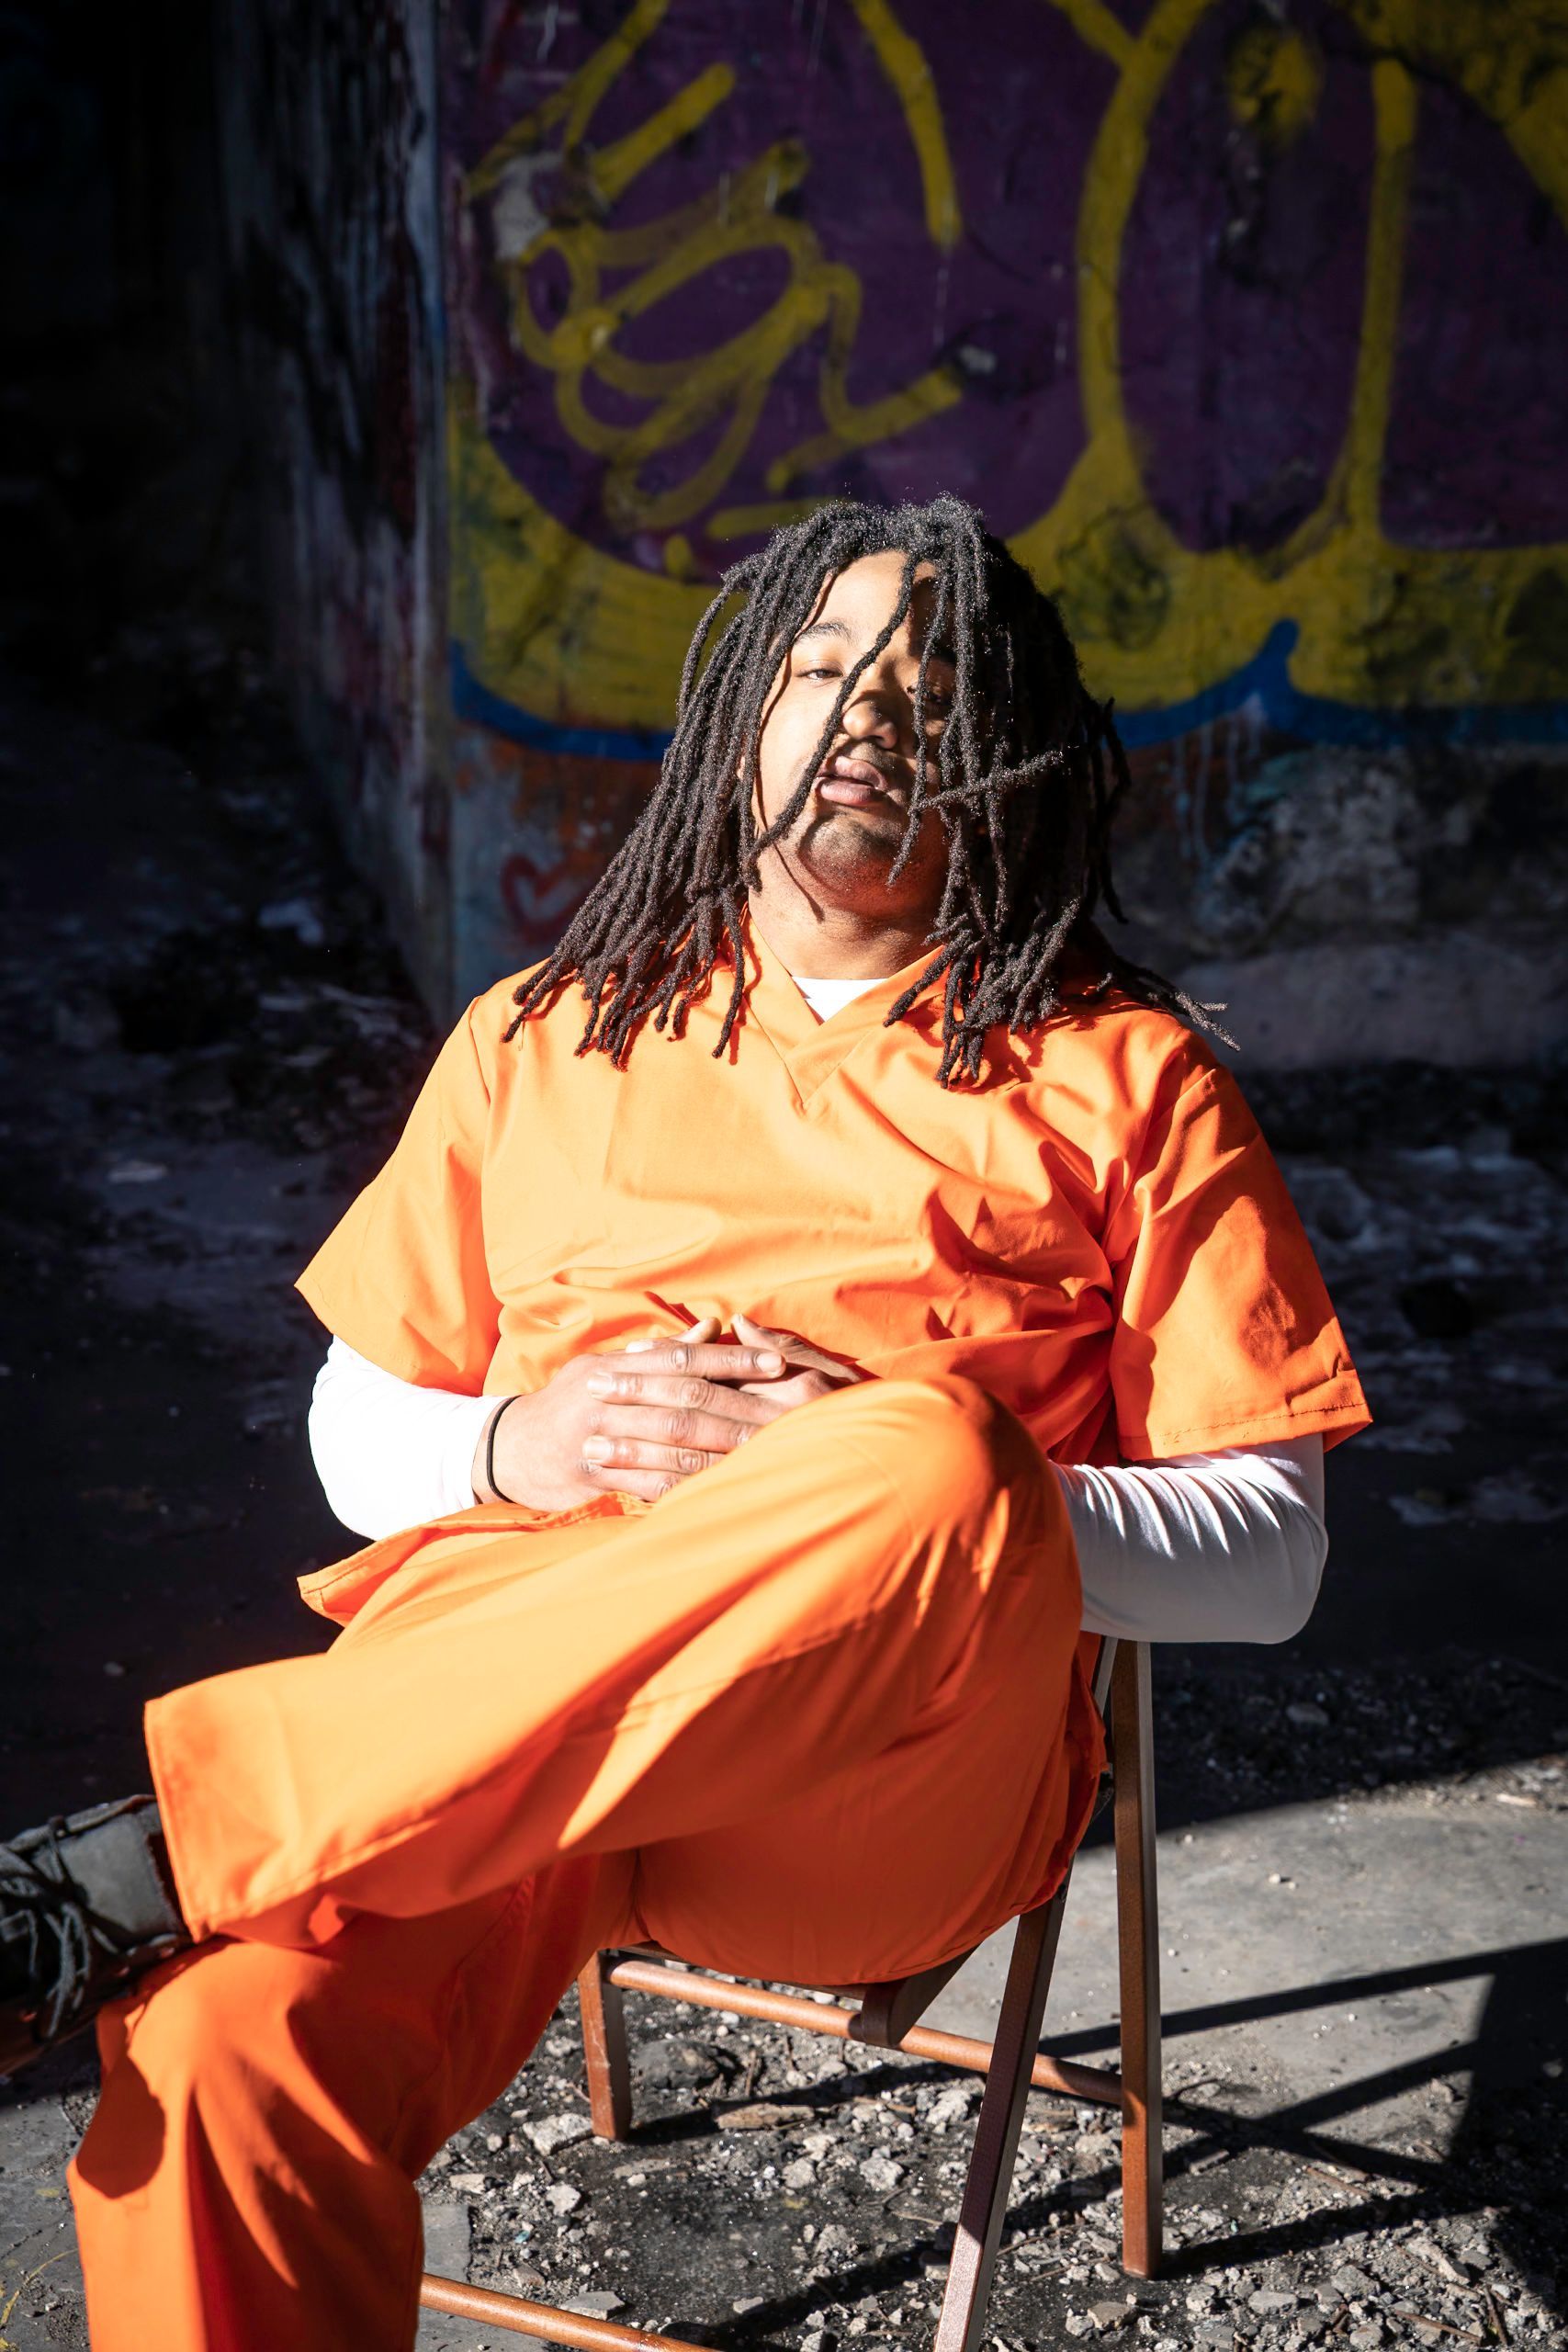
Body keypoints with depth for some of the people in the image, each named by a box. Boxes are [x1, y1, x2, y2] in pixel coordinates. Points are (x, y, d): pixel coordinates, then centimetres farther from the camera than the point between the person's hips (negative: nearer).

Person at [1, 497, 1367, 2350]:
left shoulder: (1120, 1079, 13)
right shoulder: (539, 1043, 21)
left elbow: (1266, 1562, 6)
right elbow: (356, 1433, 23)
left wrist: (871, 1478, -10)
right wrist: (522, 1448, -1)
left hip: (890, 1777, 0)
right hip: (479, 1708, 1)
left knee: (927, 1462, -37)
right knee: (223, 2037, -33)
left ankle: (154, 1851, -31)